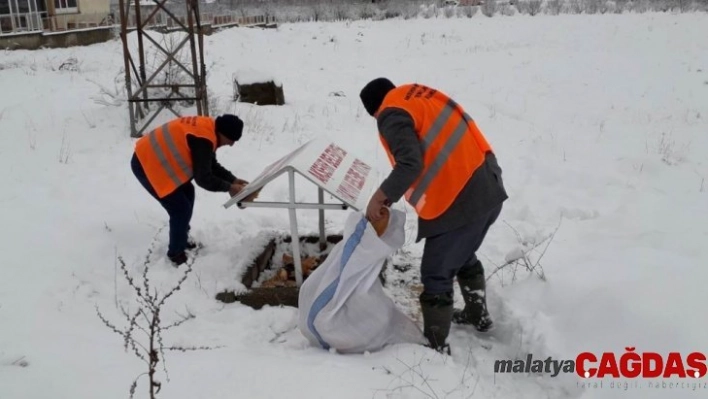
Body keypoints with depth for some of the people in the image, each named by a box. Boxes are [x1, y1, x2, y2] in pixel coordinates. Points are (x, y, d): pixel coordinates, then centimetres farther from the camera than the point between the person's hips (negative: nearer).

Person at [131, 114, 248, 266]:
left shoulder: (207, 129, 4)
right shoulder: (203, 139, -27)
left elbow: (212, 166, 14)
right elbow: (203, 178, -24)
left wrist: (233, 180, 7)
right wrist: (229, 187, -12)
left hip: (156, 159, 11)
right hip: (146, 164, -11)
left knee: (187, 193, 20)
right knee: (181, 208, -6)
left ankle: (182, 239, 35)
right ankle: (176, 254, 11)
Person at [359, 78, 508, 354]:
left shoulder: (393, 115, -9)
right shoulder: (421, 95, 18)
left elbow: (410, 165, -24)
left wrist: (381, 196, -11)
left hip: (458, 203, -9)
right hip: (488, 189, 10)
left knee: (436, 275, 5)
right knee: (463, 256, 30)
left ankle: (436, 346, 17)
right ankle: (478, 315, 48)